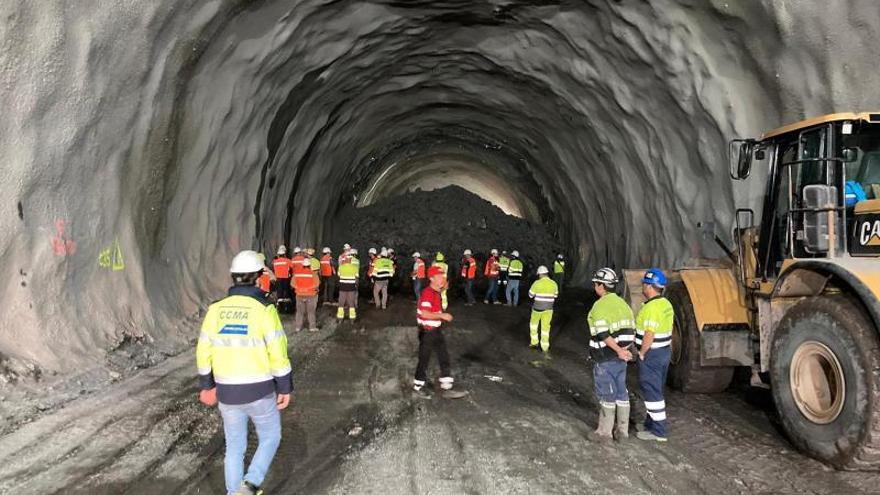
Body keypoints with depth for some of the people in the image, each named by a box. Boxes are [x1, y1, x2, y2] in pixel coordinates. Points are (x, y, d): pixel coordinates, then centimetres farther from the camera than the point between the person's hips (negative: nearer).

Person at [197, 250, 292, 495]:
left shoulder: (216, 309, -1)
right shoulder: (264, 310, -14)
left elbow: (204, 353, 4)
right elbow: (278, 355, -15)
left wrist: (207, 386, 16)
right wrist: (285, 389, -4)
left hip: (227, 391, 4)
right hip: (260, 390, -4)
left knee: (234, 446, 18)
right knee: (270, 438, 17)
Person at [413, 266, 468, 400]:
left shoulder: (437, 293, 10)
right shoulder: (427, 293, -20)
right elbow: (424, 313, -28)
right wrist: (442, 315, -24)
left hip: (436, 331, 9)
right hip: (426, 332, -9)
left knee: (444, 358, 7)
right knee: (424, 360, 4)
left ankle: (447, 389, 11)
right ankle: (417, 387, 22)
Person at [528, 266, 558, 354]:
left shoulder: (537, 283, -14)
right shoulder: (554, 284, -3)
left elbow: (530, 294, -5)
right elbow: (555, 296, 10)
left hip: (538, 307, -2)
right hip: (548, 309, 3)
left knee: (533, 323, 21)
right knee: (545, 327, 9)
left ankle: (534, 342, 25)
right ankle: (545, 347, 12)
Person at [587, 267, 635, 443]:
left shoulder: (600, 305, -16)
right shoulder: (622, 303, 10)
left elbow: (603, 334, -24)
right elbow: (631, 331, 9)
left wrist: (619, 351, -19)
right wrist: (624, 349, 1)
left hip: (605, 357, -7)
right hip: (620, 357, 7)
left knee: (606, 394, 1)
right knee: (621, 392, 13)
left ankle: (604, 432, 10)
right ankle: (622, 431, 21)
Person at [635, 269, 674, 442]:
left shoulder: (651, 307, -23)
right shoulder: (666, 304, 8)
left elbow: (649, 335, -26)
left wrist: (642, 354, -15)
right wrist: (669, 349, 20)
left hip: (652, 354, -10)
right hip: (665, 351, 10)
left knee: (652, 392, -1)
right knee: (655, 390, 19)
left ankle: (658, 432, 4)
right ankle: (651, 423, 32)